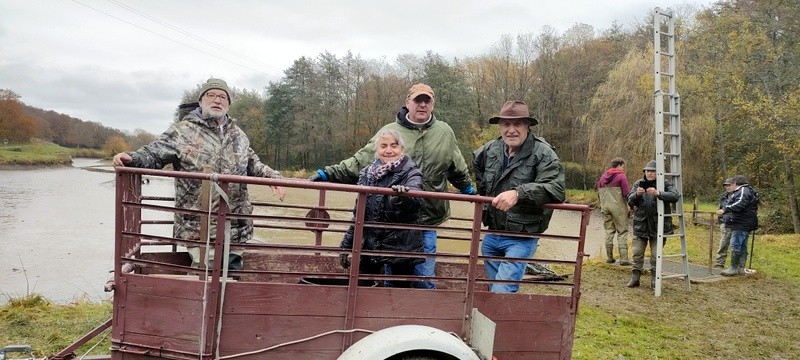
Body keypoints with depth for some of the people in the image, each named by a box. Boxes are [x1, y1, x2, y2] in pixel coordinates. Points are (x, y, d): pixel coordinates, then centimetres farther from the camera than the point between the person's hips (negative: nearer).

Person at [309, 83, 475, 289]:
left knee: (424, 278, 6)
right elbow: (359, 162, -1)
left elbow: (458, 170, 22)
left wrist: (470, 191, 32)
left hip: (427, 220, 1)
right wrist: (328, 173, -9)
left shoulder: (445, 132, 7)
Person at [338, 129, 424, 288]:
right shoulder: (367, 173, 6)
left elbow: (415, 196, -28)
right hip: (369, 245, 3)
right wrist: (346, 244, 14)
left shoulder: (411, 173, -5)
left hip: (401, 246, -3)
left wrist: (403, 195, -51)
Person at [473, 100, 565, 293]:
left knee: (502, 291, -15)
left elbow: (556, 190, -30)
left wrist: (518, 193, -42)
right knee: (493, 288, 19)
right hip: (492, 235, 7)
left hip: (522, 238, -6)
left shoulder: (544, 154, -15)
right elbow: (476, 166, 27)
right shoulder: (490, 150, 3)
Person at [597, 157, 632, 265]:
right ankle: (623, 258, -4)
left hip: (605, 207, 5)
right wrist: (629, 207, -4)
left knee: (609, 231, 11)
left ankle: (609, 257, 13)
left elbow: (599, 193, 14)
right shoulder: (622, 176, -7)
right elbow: (626, 194, -11)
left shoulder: (603, 176, 11)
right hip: (619, 208, -5)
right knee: (622, 232, 0)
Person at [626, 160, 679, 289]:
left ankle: (655, 279, 17)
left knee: (656, 254, 3)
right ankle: (635, 277, 14)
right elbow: (630, 201, -2)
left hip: (658, 226, -2)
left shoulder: (665, 184, -2)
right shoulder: (638, 184, 5)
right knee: (637, 253, 4)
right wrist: (636, 194, -25)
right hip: (640, 225, 2)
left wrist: (658, 193, -34)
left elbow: (675, 196, -20)